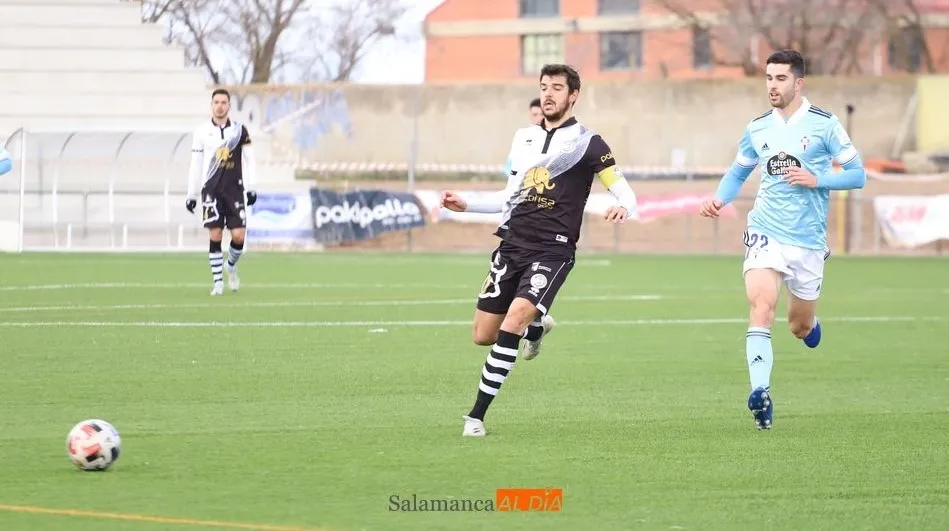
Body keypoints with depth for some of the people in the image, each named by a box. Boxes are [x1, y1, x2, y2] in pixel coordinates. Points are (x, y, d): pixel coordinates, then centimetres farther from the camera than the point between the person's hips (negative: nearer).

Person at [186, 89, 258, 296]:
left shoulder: (239, 129, 5)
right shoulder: (202, 131, 4)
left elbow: (249, 160, 6)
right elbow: (195, 165, 7)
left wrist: (251, 188, -2)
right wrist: (191, 195, 6)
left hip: (235, 189, 1)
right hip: (211, 189, -1)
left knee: (238, 235, -6)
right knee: (215, 235, -6)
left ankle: (231, 267, 25)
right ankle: (217, 282, 1)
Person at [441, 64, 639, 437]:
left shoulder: (586, 142, -1)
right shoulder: (524, 138, 16)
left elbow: (624, 193, -6)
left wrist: (623, 208, -28)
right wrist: (467, 205, 17)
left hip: (552, 249, -6)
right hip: (512, 244, 6)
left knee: (515, 318, -25)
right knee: (483, 335, 3)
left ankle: (476, 416, -19)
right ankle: (537, 326, 38)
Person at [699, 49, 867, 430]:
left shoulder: (824, 125, -4)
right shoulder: (757, 129, 7)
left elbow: (857, 175, -1)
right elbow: (738, 172, 22)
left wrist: (817, 180, -17)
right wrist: (720, 199, 2)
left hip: (808, 241, -1)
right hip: (766, 234, 1)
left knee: (800, 328, 12)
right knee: (761, 309, -23)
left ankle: (811, 323, 50)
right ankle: (760, 393, -31)